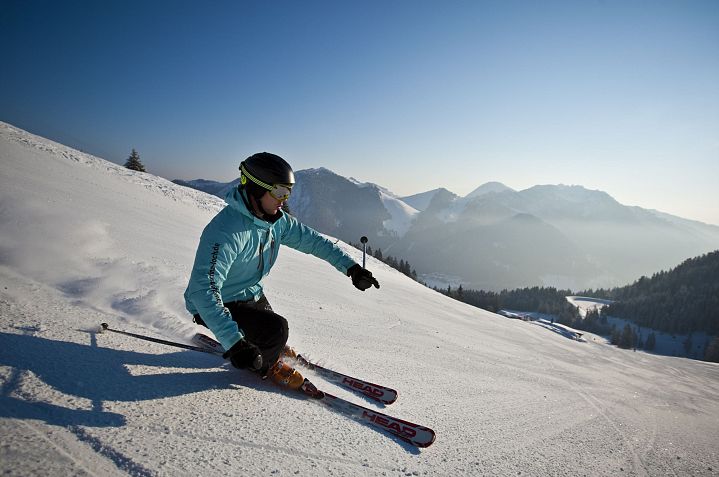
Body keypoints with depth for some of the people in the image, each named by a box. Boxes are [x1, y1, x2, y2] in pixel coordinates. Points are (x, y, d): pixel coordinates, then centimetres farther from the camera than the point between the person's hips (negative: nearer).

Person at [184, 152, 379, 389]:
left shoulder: (277, 221, -9)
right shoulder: (225, 232, -35)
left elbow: (311, 240, -1)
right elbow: (203, 289, -42)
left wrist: (350, 267, -8)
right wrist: (234, 342, -49)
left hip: (251, 294, 8)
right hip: (218, 304, -8)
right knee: (276, 330, -24)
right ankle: (266, 365, 8)